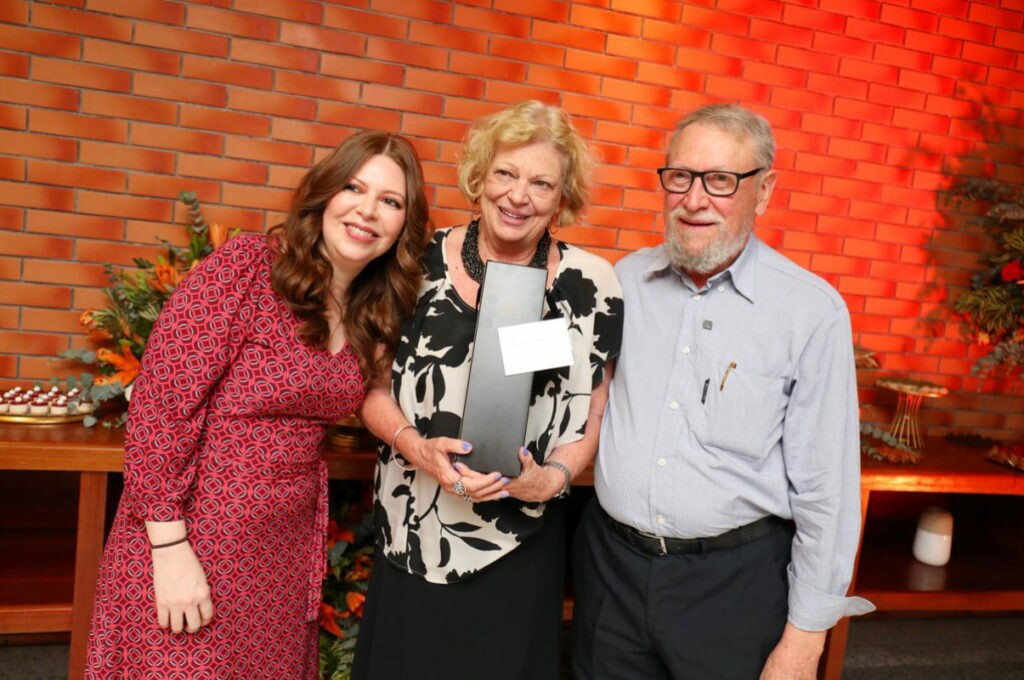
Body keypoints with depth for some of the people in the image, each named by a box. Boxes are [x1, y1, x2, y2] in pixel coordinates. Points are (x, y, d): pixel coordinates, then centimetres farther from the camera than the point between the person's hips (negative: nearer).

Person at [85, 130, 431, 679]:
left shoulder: (375, 312, 3)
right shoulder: (246, 265, -16)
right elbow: (158, 402, -18)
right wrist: (169, 546, -19)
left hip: (287, 546, 6)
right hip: (191, 534, -6)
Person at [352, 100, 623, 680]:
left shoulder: (590, 285, -6)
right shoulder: (423, 262, -3)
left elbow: (594, 416, 1)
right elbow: (374, 388, 3)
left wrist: (552, 476, -16)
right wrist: (414, 445, -15)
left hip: (518, 549, -1)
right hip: (410, 536, 2)